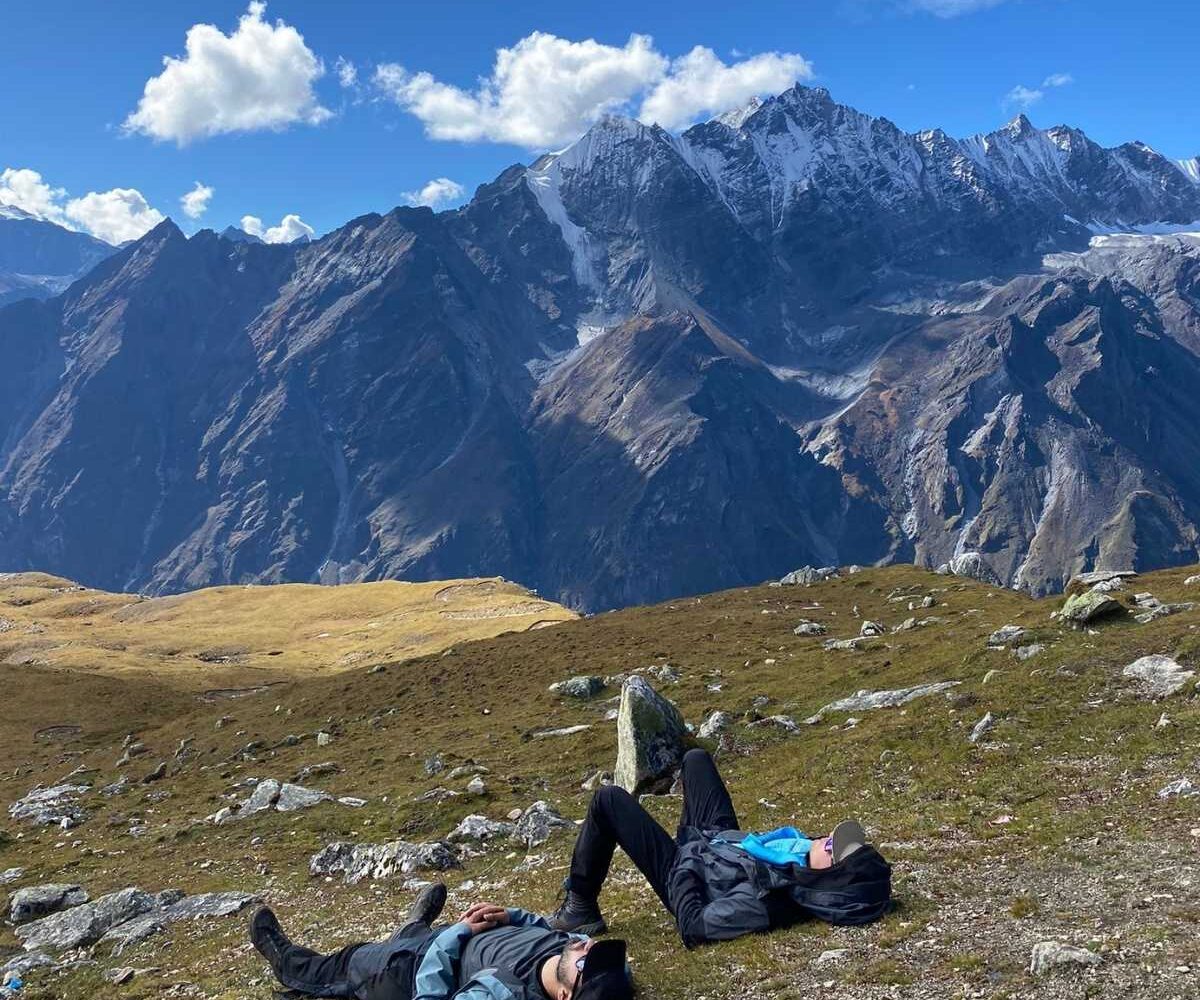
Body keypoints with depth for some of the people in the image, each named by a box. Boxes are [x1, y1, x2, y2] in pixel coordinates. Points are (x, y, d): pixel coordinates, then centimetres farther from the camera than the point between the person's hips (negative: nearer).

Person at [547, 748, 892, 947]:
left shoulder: (765, 900, -45)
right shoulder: (810, 851, -25)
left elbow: (692, 927, -34)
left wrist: (684, 864, -22)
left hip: (683, 875, -7)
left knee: (609, 799, -4)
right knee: (695, 758, 19)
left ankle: (580, 909, 17)